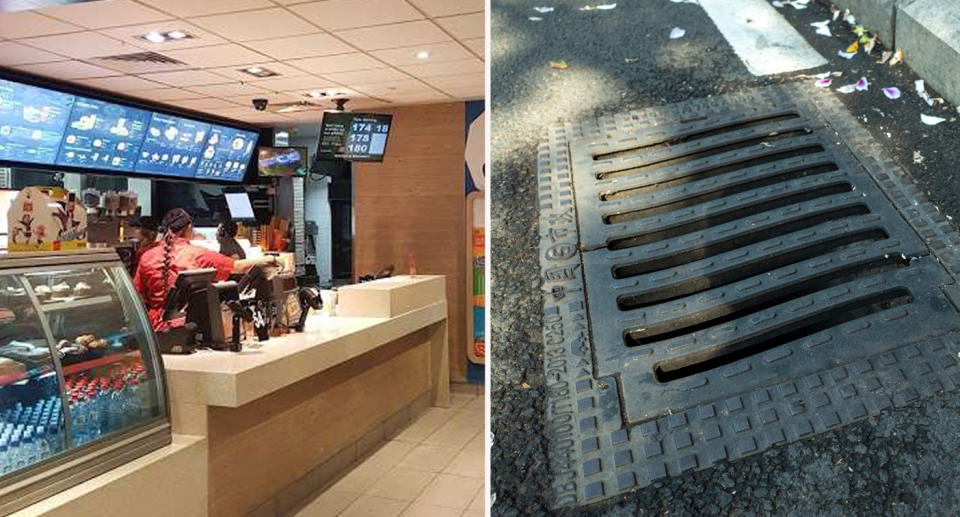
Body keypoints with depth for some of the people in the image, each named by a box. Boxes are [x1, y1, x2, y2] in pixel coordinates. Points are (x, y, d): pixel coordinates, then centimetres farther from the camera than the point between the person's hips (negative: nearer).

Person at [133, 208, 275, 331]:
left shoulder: (147, 257, -2)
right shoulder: (198, 255, -7)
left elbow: (137, 296, 5)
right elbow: (237, 267, -1)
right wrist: (268, 259, 11)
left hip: (158, 326, 2)